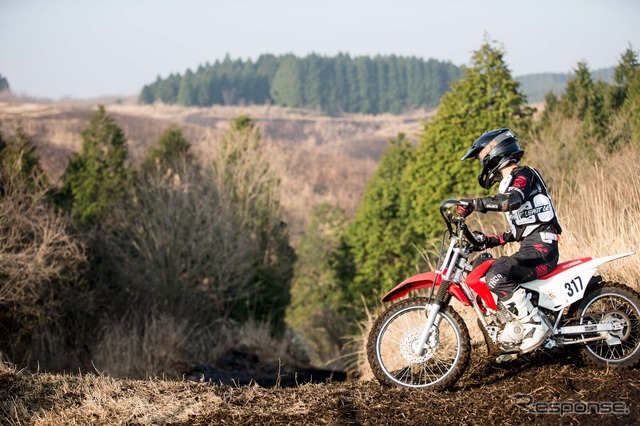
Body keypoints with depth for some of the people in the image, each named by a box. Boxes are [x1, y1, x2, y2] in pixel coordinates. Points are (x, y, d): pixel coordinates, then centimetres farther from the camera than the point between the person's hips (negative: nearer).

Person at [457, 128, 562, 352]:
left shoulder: (523, 174, -6)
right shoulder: (511, 182, 24)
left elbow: (512, 200, -31)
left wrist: (474, 204, -36)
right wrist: (491, 241, 16)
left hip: (540, 247, -11)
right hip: (530, 248, 11)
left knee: (497, 277, -29)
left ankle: (535, 325, -23)